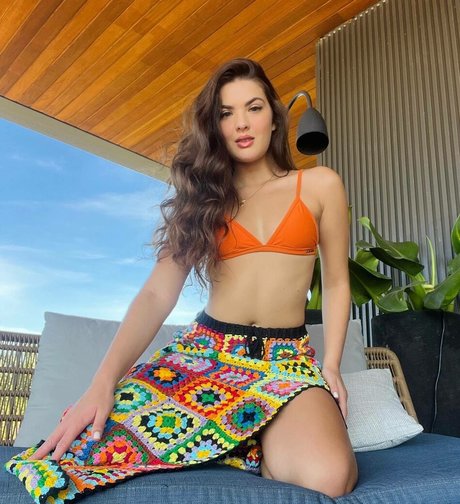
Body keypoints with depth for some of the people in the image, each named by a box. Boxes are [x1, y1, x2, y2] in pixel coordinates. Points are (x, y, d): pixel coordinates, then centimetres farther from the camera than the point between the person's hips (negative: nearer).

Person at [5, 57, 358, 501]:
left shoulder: (319, 186, 9)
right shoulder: (202, 196, 9)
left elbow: (336, 284, 13)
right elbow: (157, 294, -2)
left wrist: (330, 366, 0)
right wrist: (103, 382, -15)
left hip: (288, 360, 0)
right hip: (203, 351, 1)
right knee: (96, 443, -24)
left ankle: (250, 447, 0)